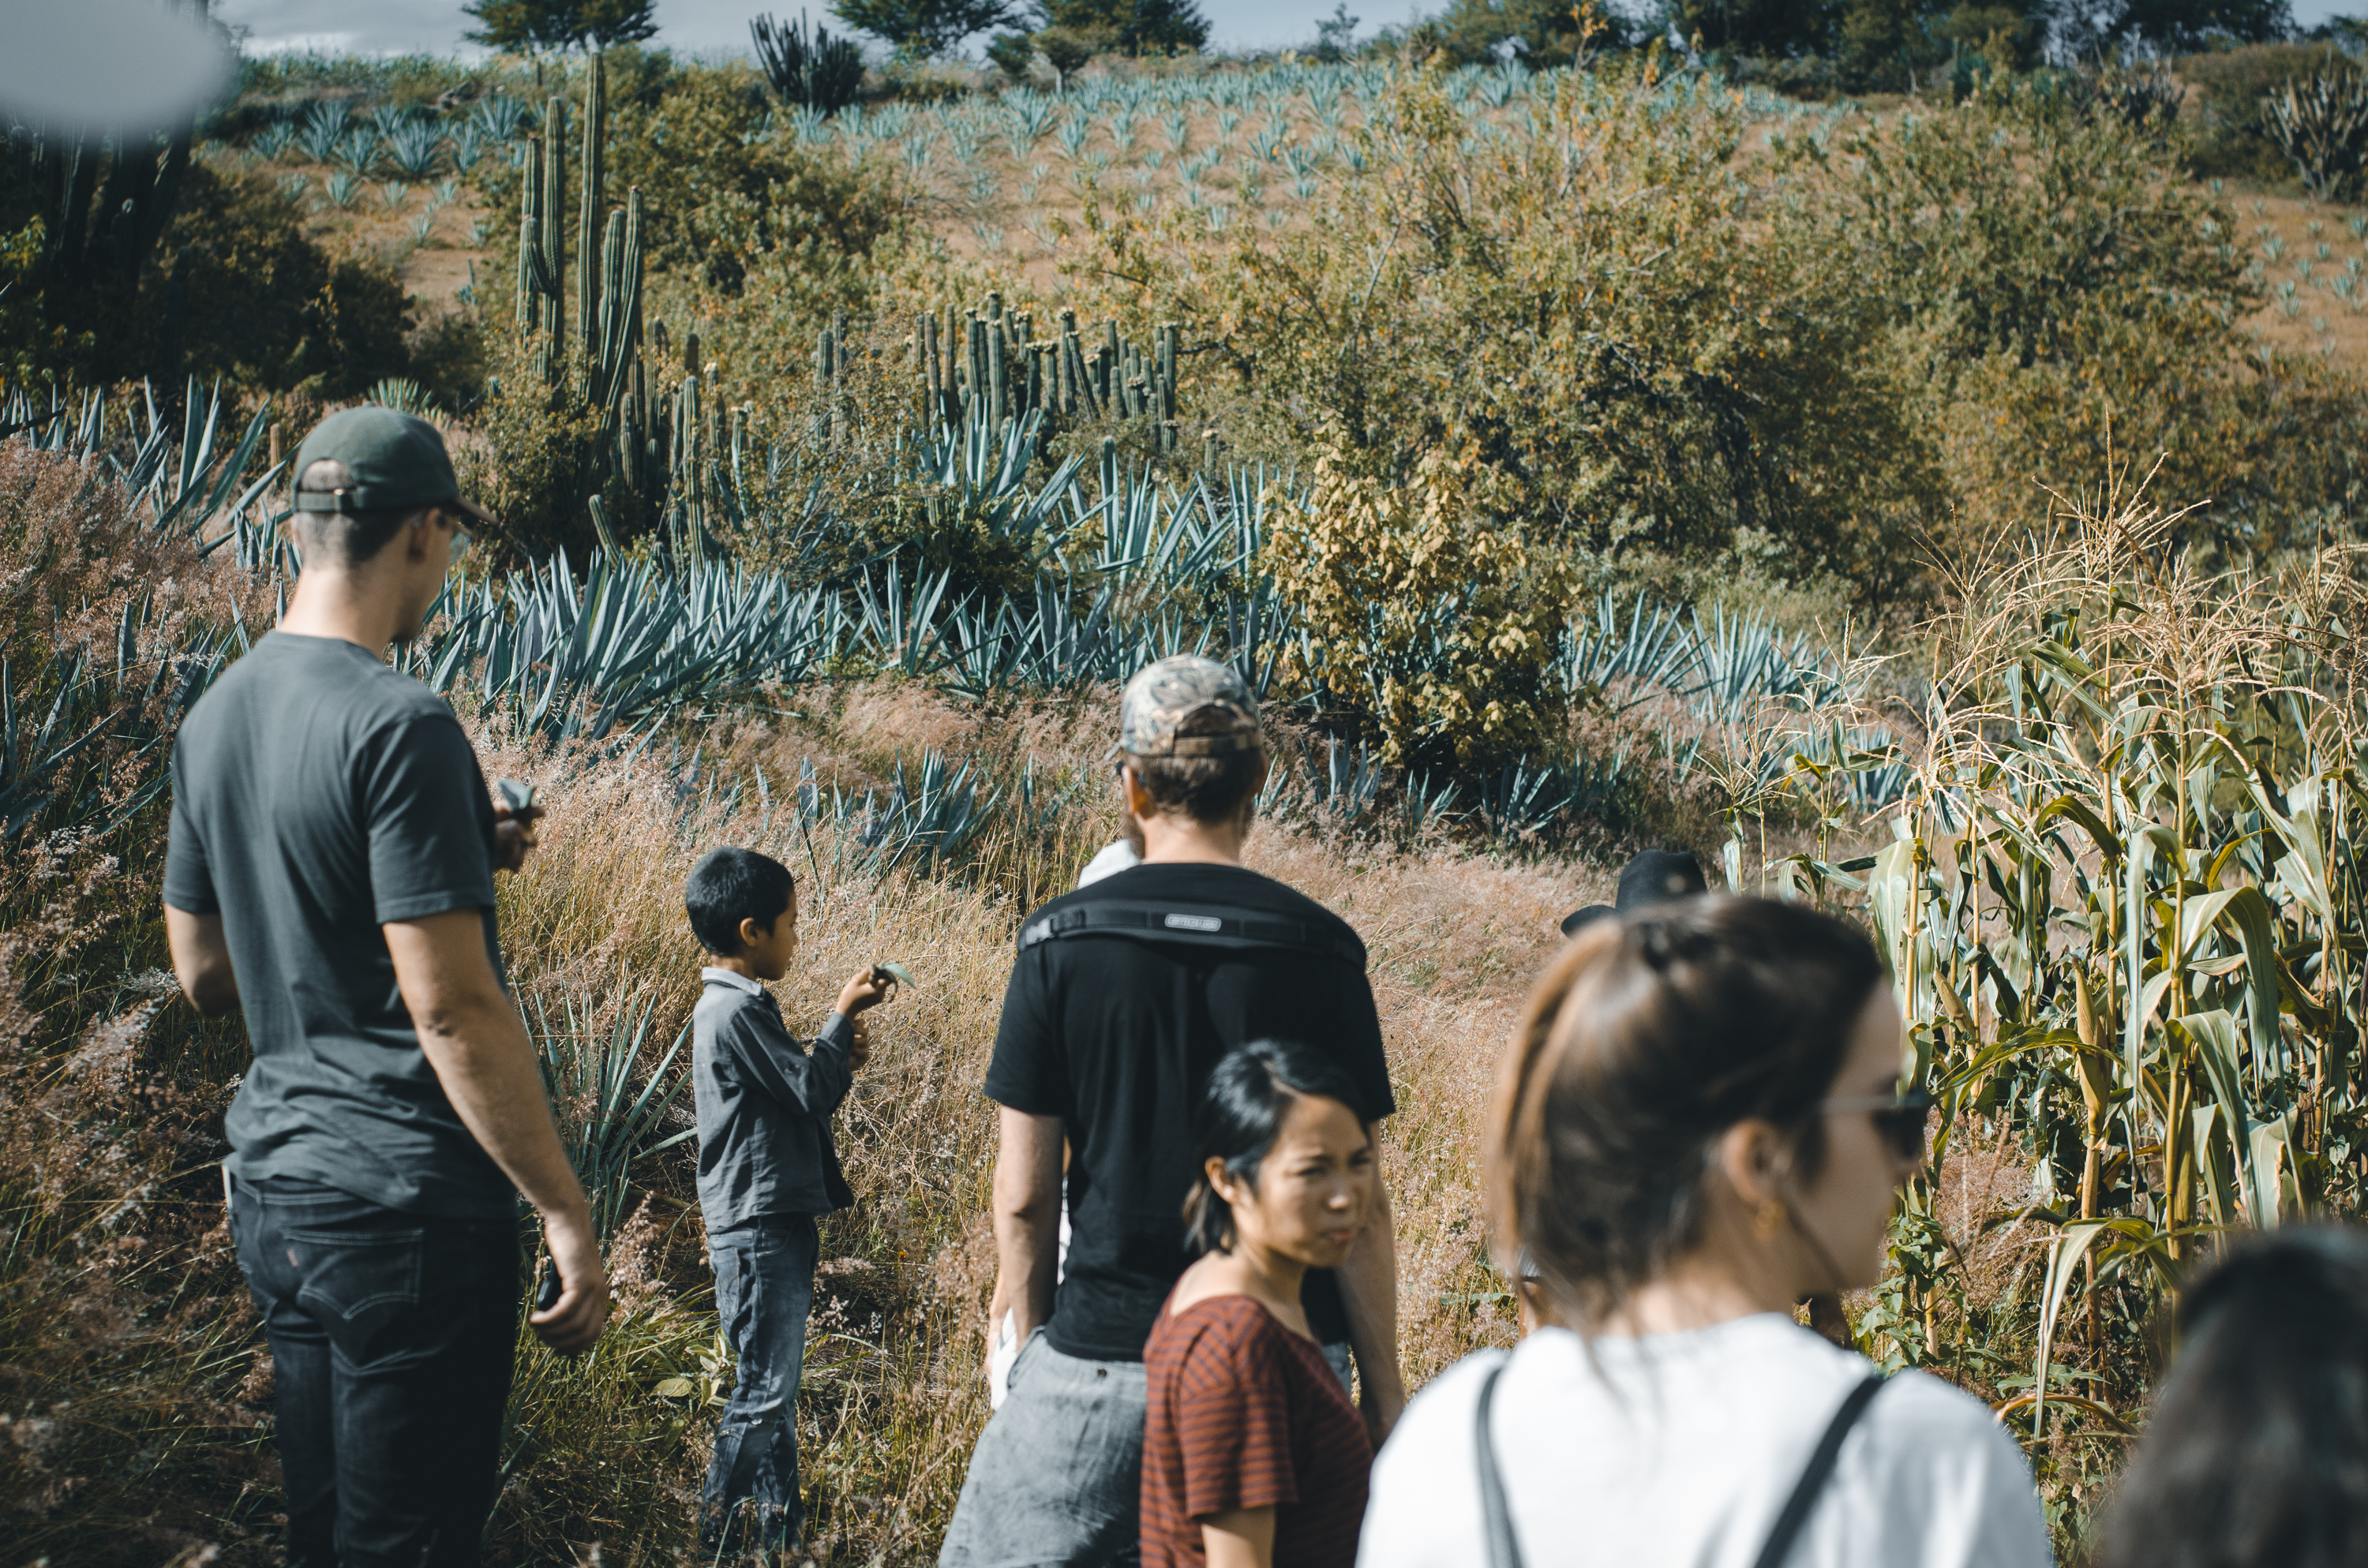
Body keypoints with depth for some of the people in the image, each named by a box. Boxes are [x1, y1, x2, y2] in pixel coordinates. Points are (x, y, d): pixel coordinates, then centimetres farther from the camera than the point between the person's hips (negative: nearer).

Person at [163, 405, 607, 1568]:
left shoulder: (217, 717, 9)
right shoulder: (399, 725, -17)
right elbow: (451, 1008, -21)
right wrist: (566, 1214, -14)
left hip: (273, 1197, 8)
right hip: (409, 1208, -8)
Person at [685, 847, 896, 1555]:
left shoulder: (736, 1005, 16)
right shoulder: (737, 1011, -16)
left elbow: (795, 1090, 22)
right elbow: (812, 1091, -16)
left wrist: (839, 1057, 7)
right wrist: (843, 1016, -5)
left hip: (775, 1224, 11)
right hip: (758, 1228, -11)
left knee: (777, 1389, 13)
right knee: (762, 1391, -7)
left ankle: (779, 1531, 19)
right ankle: (720, 1538, -3)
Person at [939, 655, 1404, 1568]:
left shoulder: (1058, 943, -3)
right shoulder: (1318, 949, -3)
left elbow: (1022, 1195, -2)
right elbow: (1357, 1198, -2)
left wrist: (1031, 1337, 13)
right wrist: (1382, 1387, 6)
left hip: (1103, 1348, -1)